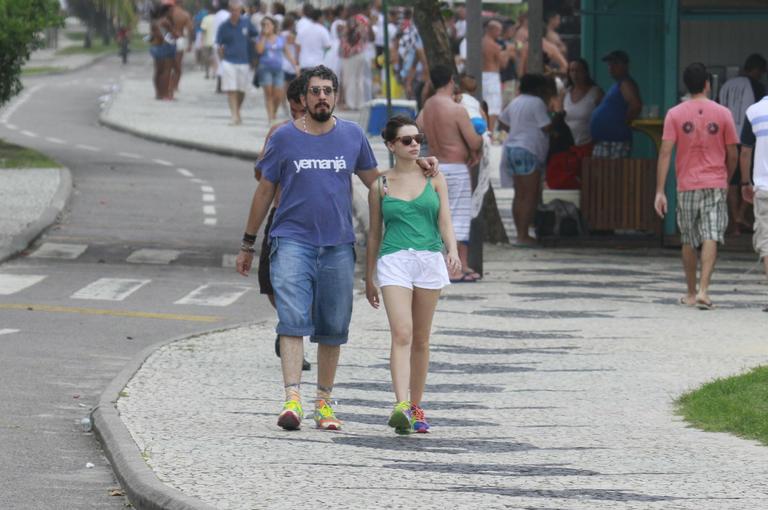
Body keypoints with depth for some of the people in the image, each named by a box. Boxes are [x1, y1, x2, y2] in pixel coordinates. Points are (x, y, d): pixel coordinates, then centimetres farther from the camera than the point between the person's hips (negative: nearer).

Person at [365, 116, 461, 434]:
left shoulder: (434, 179, 10)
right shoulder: (381, 185, 8)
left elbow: (445, 222, 4)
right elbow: (374, 233, 14)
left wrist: (453, 251, -16)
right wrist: (368, 279, 18)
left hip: (430, 261, 2)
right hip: (394, 261, -2)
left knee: (421, 339, 8)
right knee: (401, 335, -16)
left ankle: (416, 406, 19)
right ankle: (401, 406, -27)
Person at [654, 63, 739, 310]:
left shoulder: (675, 115, -2)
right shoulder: (722, 114, -1)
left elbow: (665, 153, -8)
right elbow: (732, 155, 3)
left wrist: (660, 192, -8)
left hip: (687, 187, 1)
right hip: (715, 186, -1)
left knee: (689, 242, 14)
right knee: (710, 239, -7)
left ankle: (691, 294, 22)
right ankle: (703, 290, -22)